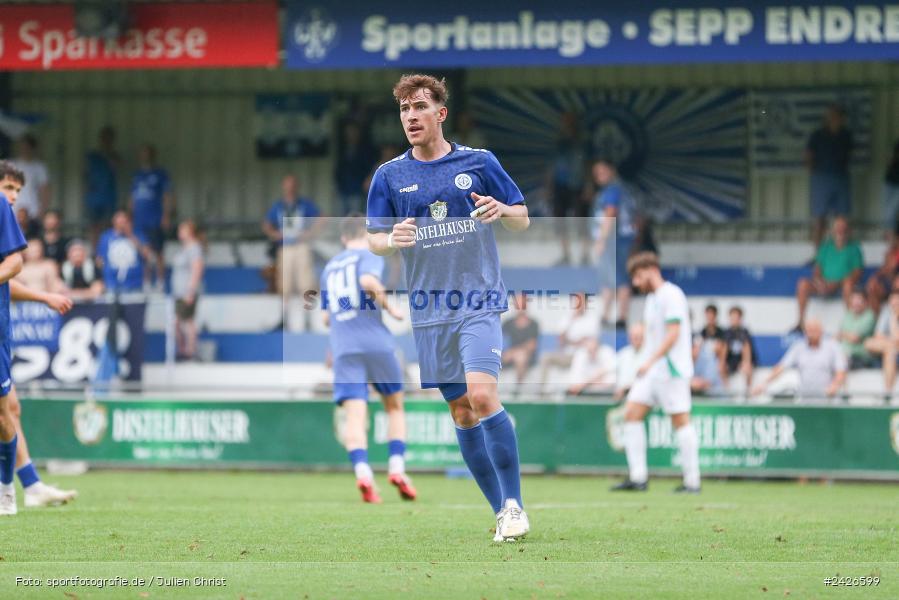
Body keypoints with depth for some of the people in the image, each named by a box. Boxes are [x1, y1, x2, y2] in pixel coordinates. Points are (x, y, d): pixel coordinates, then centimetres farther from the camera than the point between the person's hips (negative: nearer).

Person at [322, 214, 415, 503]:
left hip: (343, 349, 3)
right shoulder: (369, 255, 4)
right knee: (394, 407, 14)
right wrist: (389, 307, -5)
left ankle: (362, 473, -29)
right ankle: (396, 468, -1)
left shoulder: (329, 267, 22)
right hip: (376, 344, -3)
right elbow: (368, 281, -18)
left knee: (354, 415, -8)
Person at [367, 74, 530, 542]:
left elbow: (523, 220, 8)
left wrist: (501, 211, -15)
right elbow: (374, 240, 7)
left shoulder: (479, 163, 2)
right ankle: (502, 511, 14)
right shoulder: (389, 176, 6)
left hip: (480, 301, -3)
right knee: (461, 412, 5)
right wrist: (393, 240, -16)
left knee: (481, 395, -20)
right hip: (428, 311, 3)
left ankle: (514, 505, -12)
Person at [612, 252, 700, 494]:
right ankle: (637, 478, -2)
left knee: (680, 420, -6)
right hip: (652, 369, 10)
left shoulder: (671, 295, -12)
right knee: (632, 413, 0)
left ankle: (692, 481, -3)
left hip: (671, 369, -9)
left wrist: (650, 362, -26)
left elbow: (673, 333, -20)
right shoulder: (652, 298, 16)